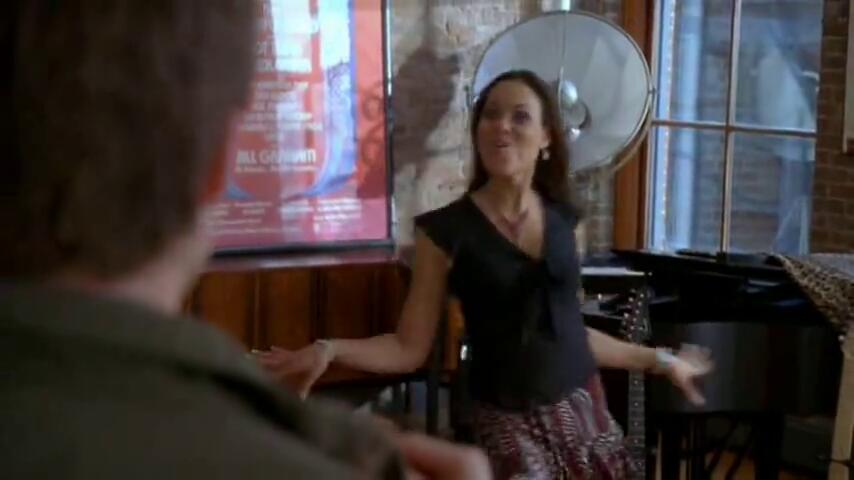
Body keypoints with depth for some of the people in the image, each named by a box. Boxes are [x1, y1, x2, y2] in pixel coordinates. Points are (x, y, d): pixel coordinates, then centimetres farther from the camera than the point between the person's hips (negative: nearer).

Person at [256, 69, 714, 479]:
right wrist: (329, 350, -24)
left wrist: (660, 360, 21)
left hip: (582, 414, 4)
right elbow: (410, 347, -7)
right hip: (510, 426, -4)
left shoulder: (560, 218, 6)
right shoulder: (447, 229, -6)